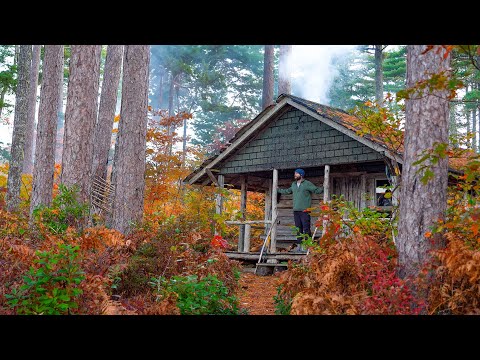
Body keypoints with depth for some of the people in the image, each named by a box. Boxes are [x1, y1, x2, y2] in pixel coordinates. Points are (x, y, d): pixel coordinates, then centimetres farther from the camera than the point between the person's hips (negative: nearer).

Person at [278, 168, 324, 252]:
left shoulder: (307, 184, -3)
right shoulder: (293, 184, 17)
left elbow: (317, 190, -7)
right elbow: (287, 191, 33)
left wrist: (323, 188, -25)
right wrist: (278, 190, 40)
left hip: (305, 211, -6)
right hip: (296, 211, 6)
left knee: (306, 228, -9)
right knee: (298, 229, 10)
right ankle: (299, 245, 14)